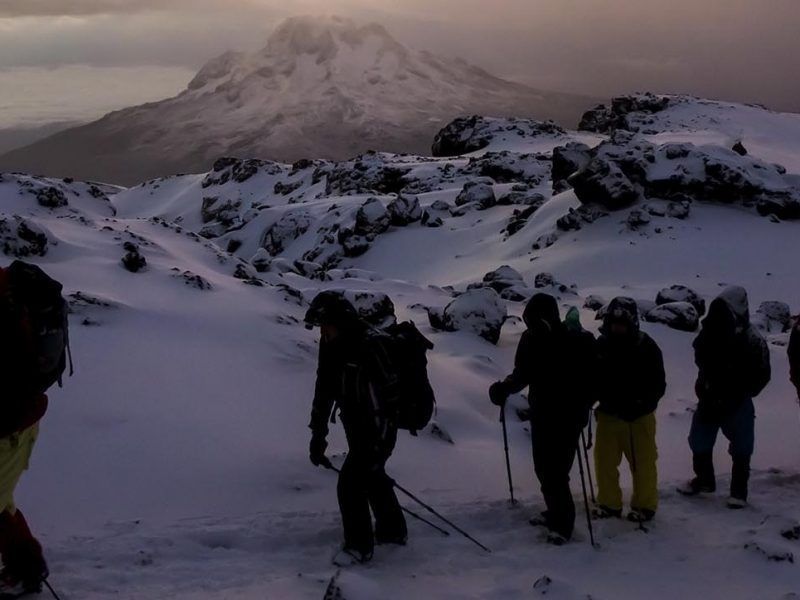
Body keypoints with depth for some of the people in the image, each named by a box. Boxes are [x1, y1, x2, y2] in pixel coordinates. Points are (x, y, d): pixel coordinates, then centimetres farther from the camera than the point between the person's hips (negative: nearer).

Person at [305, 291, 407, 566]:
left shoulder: (370, 346, -27)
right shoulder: (333, 348, -2)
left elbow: (389, 396, -26)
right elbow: (324, 392, 7)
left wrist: (380, 443, -26)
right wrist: (318, 435, 7)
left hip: (378, 431, -9)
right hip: (357, 430, 9)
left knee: (350, 485, -8)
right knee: (372, 477, 23)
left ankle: (359, 546, 11)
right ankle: (393, 530, 43)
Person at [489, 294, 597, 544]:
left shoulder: (579, 341, -16)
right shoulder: (531, 338, -1)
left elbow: (591, 378, -16)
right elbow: (522, 373, 8)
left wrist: (582, 408, -27)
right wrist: (504, 388, -9)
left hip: (567, 417, -6)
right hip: (541, 414, 6)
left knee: (555, 471, -8)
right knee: (544, 468, 14)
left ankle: (562, 523, 4)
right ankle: (555, 513, 32)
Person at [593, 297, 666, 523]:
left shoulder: (647, 347, -12)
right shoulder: (601, 345, -2)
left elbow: (658, 386, -8)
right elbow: (592, 377, 9)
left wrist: (641, 405, -21)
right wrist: (602, 401, -3)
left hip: (639, 417, -4)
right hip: (608, 414, 4)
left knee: (642, 462, 4)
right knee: (604, 460, 9)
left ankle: (645, 505, 20)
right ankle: (609, 503, 24)